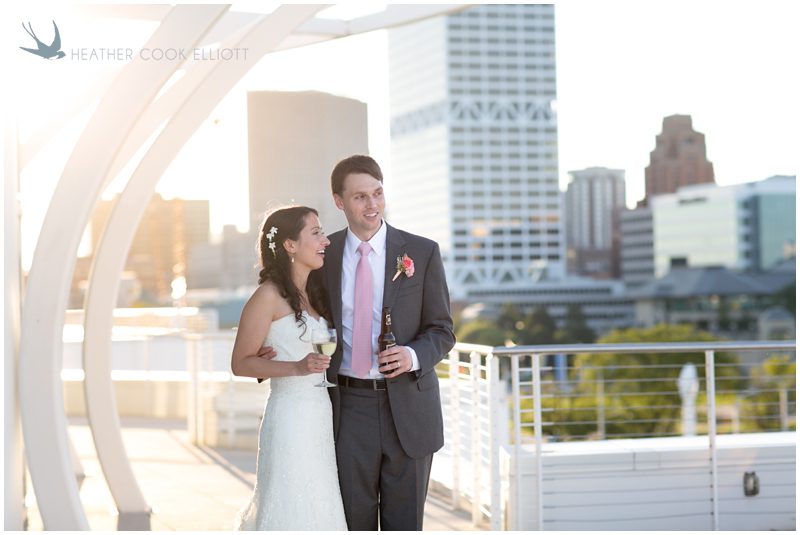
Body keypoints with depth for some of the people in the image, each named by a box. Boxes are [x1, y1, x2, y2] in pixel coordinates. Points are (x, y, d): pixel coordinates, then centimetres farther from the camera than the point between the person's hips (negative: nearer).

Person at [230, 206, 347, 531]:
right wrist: (296, 367, -20)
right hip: (291, 416, -8)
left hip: (322, 416, 8)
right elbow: (240, 363, -11)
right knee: (291, 509, -2)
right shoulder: (269, 295, -10)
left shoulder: (314, 293, 14)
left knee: (318, 506, 10)